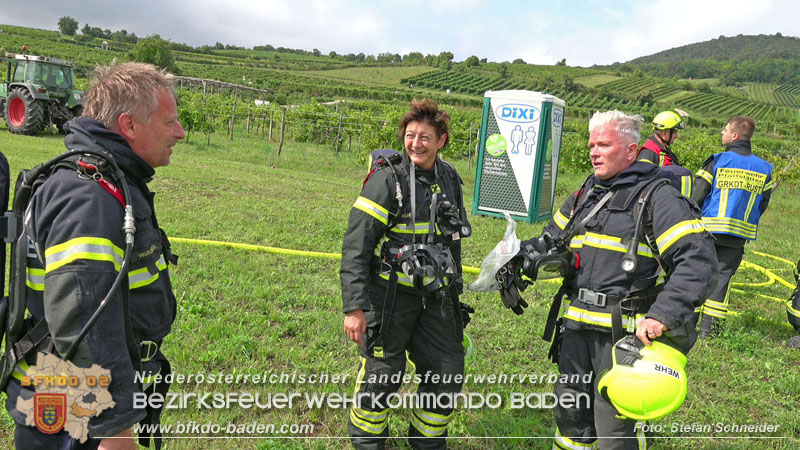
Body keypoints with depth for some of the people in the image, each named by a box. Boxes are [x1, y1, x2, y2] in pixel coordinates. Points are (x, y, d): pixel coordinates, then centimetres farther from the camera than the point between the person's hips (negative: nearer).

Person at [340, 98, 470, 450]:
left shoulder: (449, 180, 7)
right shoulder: (387, 179, -12)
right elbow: (355, 246, -15)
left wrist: (455, 289, 22)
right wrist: (354, 307, -19)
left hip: (435, 297, 6)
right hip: (390, 295, -5)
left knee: (448, 376, 9)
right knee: (381, 376, 4)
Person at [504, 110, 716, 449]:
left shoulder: (656, 196, -7)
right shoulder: (586, 194, 15)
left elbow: (699, 260, -16)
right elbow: (551, 239, 25)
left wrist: (663, 315, -27)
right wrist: (519, 258, 6)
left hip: (626, 330, -6)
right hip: (577, 324, 7)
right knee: (570, 413, 18)